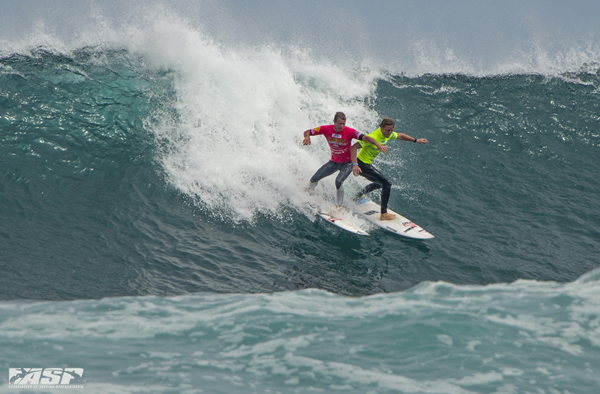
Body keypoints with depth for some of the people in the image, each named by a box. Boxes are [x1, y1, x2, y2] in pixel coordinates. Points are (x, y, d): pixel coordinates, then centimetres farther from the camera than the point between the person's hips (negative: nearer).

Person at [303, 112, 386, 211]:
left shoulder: (349, 132, -27)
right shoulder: (326, 129, -18)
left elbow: (365, 137, -38)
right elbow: (307, 132, -12)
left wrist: (378, 144, -55)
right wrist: (307, 137, -36)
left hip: (347, 163, -4)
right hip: (334, 162, 4)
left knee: (338, 181, -29)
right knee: (314, 179, 3)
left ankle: (339, 206, -9)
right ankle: (309, 191, 40)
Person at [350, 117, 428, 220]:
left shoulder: (388, 134, -3)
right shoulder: (373, 137, -30)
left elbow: (400, 136, 19)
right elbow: (353, 147, -33)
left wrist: (416, 140, 17)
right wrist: (355, 165, -42)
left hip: (368, 164, 10)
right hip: (362, 165, -10)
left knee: (380, 183, 29)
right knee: (387, 184, -13)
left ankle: (358, 196, 46)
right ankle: (384, 214, -7)